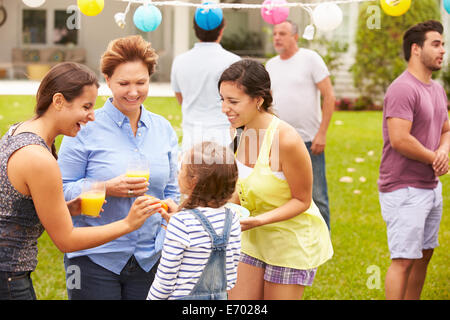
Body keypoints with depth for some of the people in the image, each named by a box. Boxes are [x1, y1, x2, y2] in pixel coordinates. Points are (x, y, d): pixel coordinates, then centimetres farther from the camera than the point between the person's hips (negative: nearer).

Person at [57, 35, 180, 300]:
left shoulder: (163, 129, 9)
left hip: (149, 258, 4)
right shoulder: (86, 129, -5)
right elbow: (62, 191, -7)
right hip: (95, 258, -4)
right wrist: (108, 188, -20)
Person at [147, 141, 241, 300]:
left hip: (183, 296, -6)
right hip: (220, 296, 6)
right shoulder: (232, 218, -2)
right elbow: (231, 274, 7)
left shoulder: (182, 222, -18)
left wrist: (152, 297, -1)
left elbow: (165, 280, -14)